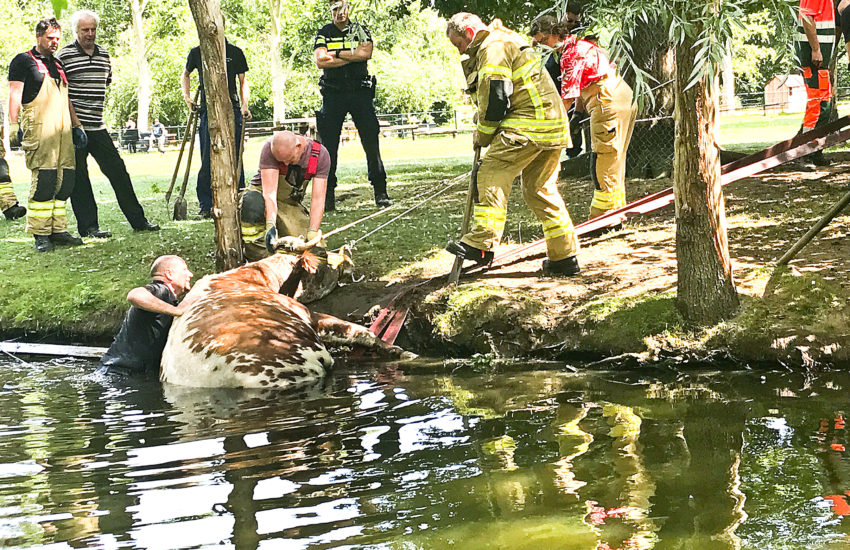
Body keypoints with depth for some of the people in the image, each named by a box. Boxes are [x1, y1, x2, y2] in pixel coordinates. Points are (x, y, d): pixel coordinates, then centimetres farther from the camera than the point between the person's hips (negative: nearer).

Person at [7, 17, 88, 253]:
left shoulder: (58, 65, 25)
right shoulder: (23, 61, 4)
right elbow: (15, 93, -4)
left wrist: (76, 125, 23)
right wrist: (13, 125, -14)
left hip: (63, 130, 7)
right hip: (38, 128, -7)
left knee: (64, 180, 2)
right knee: (44, 179, -12)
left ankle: (58, 230, 8)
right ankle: (40, 234, -9)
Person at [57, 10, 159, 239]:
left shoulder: (104, 55, 12)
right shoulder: (64, 55, -6)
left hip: (98, 127, 5)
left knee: (118, 171, 7)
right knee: (79, 178, 0)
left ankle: (138, 220, 13)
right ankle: (88, 226, 6)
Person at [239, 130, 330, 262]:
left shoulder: (320, 154, -17)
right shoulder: (270, 148, -25)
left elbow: (318, 200, -20)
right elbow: (270, 192, -30)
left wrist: (312, 234, -31)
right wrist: (270, 225, -45)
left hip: (291, 204, 3)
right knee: (252, 203, -40)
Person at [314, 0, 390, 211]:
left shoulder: (360, 31, 9)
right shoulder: (324, 33, 7)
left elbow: (366, 53, -10)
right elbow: (320, 61, -9)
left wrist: (336, 54, -9)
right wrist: (353, 55, -10)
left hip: (360, 91, 0)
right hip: (333, 94, 0)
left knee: (371, 142, -3)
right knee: (328, 145, -1)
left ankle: (380, 193, 2)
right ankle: (327, 195, 5)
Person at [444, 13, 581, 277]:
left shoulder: (493, 47, -8)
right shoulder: (508, 43, 27)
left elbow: (495, 98, -14)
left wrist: (482, 136, -1)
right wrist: (485, 133, 16)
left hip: (529, 125, -10)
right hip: (553, 125, 10)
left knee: (492, 173, -14)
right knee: (540, 189, 12)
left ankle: (481, 242, -21)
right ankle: (564, 257, 12)